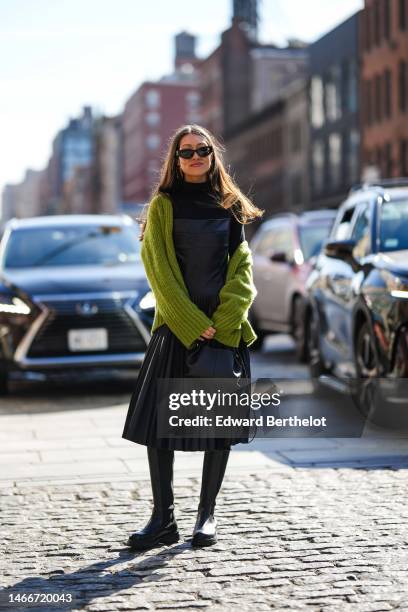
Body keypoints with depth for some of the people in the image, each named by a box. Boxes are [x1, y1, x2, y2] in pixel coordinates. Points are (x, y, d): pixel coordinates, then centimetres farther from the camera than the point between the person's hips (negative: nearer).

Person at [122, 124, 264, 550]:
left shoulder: (230, 207, 12)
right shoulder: (163, 206, 4)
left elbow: (242, 265, 7)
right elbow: (159, 270, -3)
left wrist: (224, 320, -8)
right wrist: (193, 323, -11)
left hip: (224, 327, 2)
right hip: (176, 327, -2)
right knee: (158, 422, -5)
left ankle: (207, 515, 14)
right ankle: (163, 519, 3)